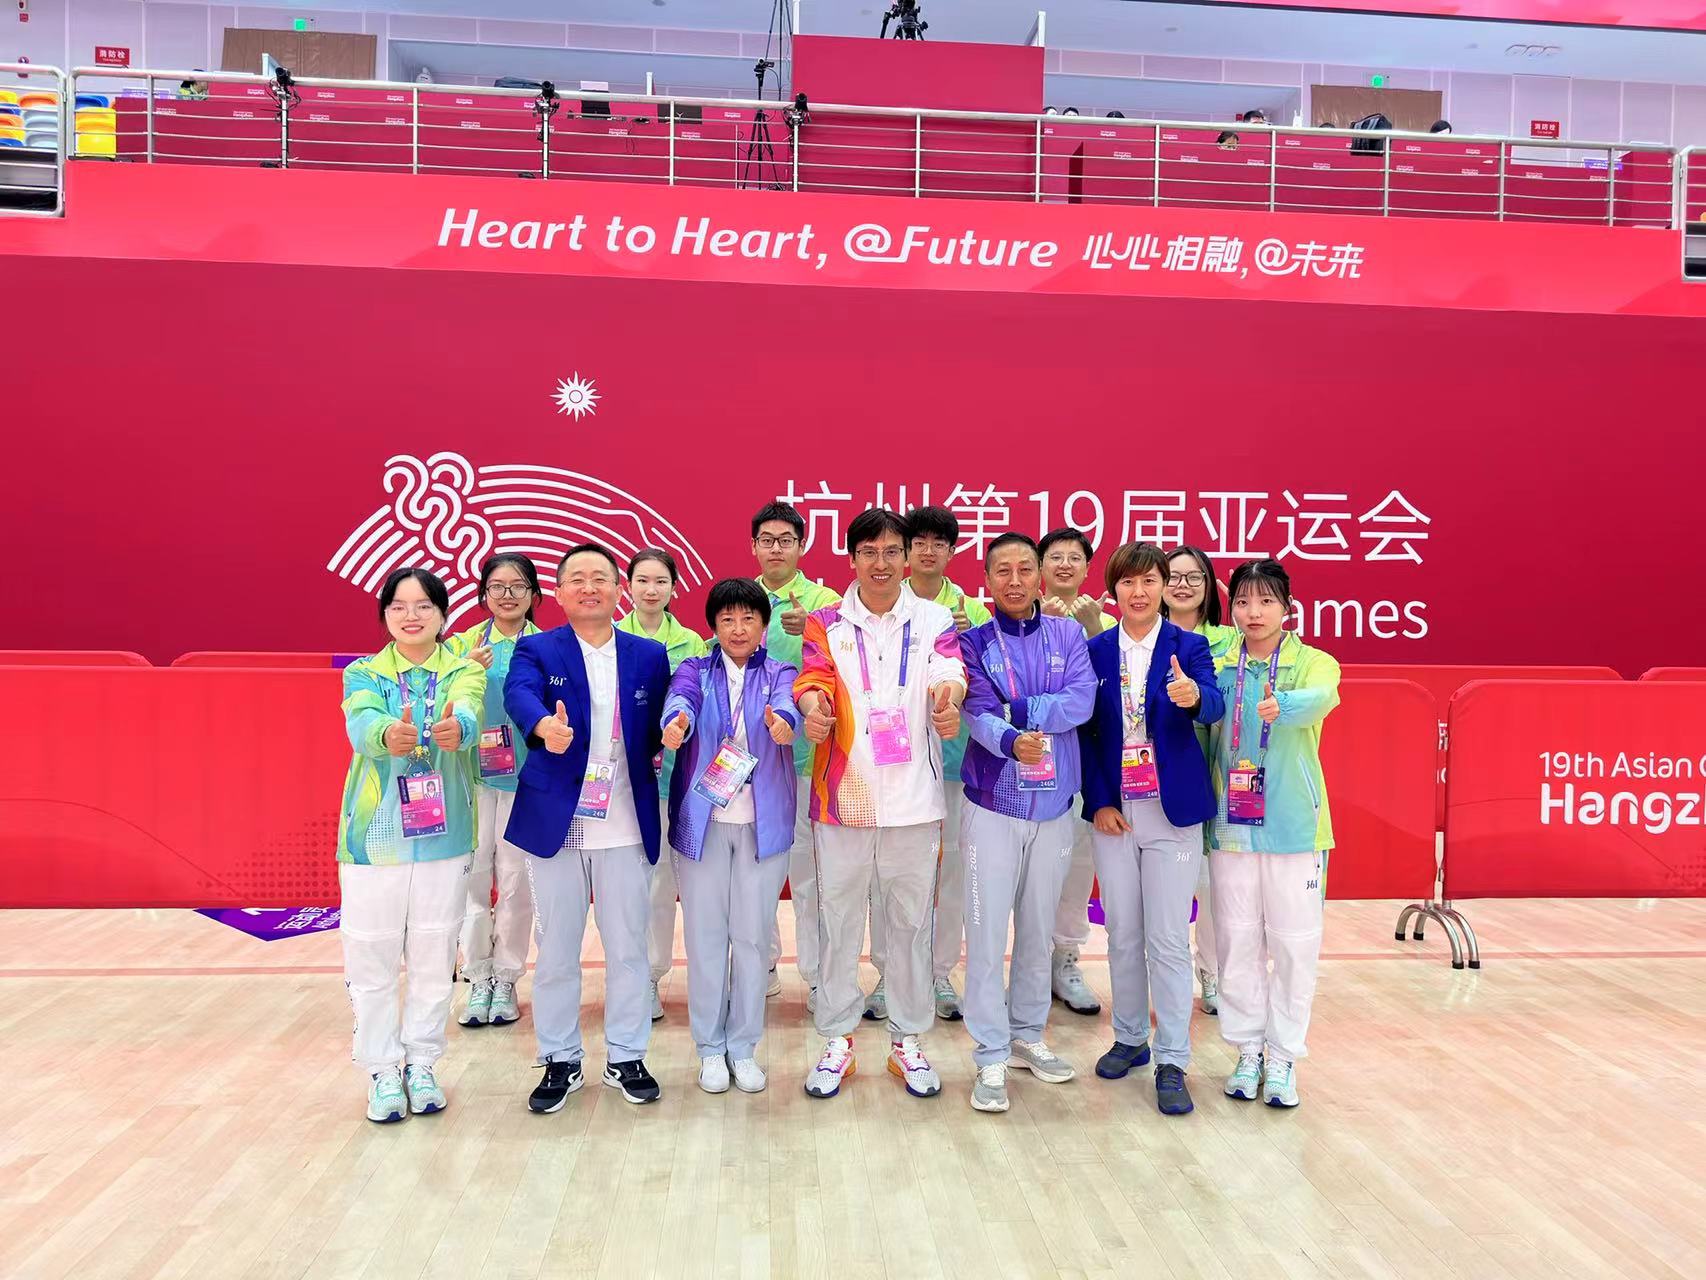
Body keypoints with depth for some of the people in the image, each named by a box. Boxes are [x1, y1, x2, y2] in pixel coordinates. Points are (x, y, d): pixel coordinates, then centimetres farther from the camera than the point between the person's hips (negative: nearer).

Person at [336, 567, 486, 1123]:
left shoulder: (463, 670, 2)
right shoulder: (363, 674, 2)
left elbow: (468, 710, -22)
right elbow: (361, 723, -20)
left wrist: (456, 728, -47)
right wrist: (388, 735, -45)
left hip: (445, 836, 0)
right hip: (374, 834, 0)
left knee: (434, 957, 9)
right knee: (372, 958, 3)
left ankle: (421, 1064, 26)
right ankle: (382, 1070, 20)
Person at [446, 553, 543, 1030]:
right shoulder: (463, 644, 5)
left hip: (526, 776, -1)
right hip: (473, 773, 1)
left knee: (516, 880, 5)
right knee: (472, 879, 3)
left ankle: (506, 980, 18)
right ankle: (477, 981, 16)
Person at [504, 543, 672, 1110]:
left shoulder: (650, 656, 6)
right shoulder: (537, 651, -1)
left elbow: (661, 730, 6)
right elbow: (519, 693, -22)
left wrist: (663, 750, -18)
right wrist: (545, 724, -44)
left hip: (627, 828, 1)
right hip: (556, 824, -1)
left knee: (628, 949, 10)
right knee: (555, 951, 10)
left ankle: (626, 1057, 27)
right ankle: (560, 1061, 26)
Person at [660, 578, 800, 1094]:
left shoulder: (779, 674, 6)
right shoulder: (694, 671, 6)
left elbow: (787, 702, -18)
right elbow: (680, 699, -17)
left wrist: (783, 720, -42)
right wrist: (676, 722, -42)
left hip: (764, 822, 0)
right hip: (702, 820, 0)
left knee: (753, 935, 6)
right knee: (705, 935, 5)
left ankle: (743, 1045, 21)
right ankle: (710, 1047, 21)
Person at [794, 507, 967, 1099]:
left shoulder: (934, 619, 5)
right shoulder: (826, 622, 5)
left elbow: (950, 671, -12)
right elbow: (813, 678, -10)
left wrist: (946, 695, -36)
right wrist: (814, 708, -34)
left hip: (913, 799, 0)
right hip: (843, 795, 0)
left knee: (911, 921, 11)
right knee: (838, 921, 8)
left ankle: (907, 1040, 26)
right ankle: (837, 1041, 24)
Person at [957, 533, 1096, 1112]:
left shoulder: (1067, 634, 6)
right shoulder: (975, 641, -1)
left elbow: (1082, 701, -9)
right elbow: (980, 714, -15)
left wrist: (1014, 710, -16)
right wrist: (1013, 742, -35)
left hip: (1054, 803, 3)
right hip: (993, 803, -2)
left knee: (1039, 929, 14)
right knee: (987, 932, -1)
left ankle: (1027, 1036, 31)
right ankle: (991, 1058, 10)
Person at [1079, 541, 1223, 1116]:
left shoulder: (1189, 647, -2)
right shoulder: (1094, 651, 3)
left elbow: (1213, 707, -19)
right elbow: (1085, 733, 3)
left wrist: (1193, 695, -43)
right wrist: (1099, 802, -5)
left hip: (1172, 811, -2)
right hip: (1113, 810, 2)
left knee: (1169, 939, 0)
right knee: (1122, 935, 13)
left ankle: (1172, 1062, 11)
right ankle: (1130, 1038, 30)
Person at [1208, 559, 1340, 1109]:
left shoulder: (1312, 662, -4)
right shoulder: (1219, 666, 6)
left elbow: (1320, 698, -25)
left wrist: (1282, 705, -48)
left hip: (1293, 825, -2)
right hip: (1232, 823, 2)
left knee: (1294, 941, 3)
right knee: (1237, 939, 8)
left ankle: (1282, 1057, 18)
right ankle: (1248, 1050, 23)